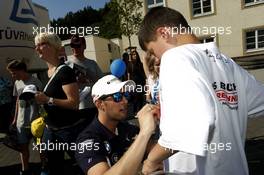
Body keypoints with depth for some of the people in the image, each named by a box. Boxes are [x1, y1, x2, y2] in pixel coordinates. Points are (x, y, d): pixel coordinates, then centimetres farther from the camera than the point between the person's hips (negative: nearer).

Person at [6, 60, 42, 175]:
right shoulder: (17, 83, 9)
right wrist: (15, 118, 16)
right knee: (23, 146, 14)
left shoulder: (35, 82, -11)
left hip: (35, 121, -6)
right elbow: (18, 101, 16)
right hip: (21, 122, 6)